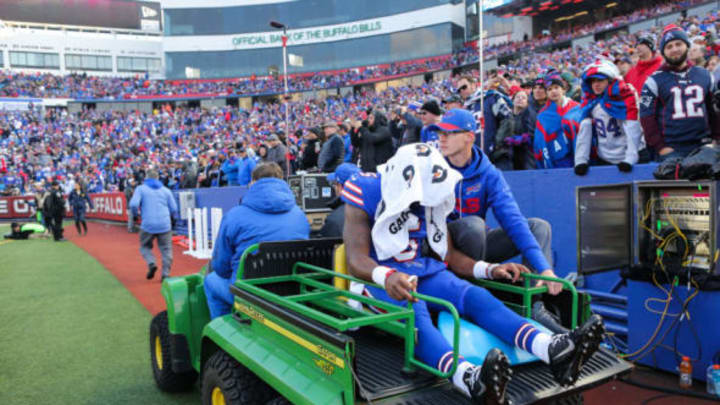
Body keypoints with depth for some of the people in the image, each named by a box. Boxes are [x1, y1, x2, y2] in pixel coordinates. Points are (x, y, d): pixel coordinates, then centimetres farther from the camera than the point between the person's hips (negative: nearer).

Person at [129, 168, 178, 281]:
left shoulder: (141, 188, 6)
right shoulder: (166, 190, 13)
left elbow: (133, 204, -9)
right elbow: (174, 209, 10)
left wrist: (135, 214, 11)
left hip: (148, 224, -1)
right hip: (165, 224, 1)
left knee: (145, 246, 19)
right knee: (166, 249, 7)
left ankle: (151, 263, -5)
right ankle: (166, 274, -2)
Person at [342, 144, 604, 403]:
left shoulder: (431, 198, 6)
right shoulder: (367, 195, -12)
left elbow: (448, 255, 10)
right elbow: (356, 259, -21)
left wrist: (489, 270, -6)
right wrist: (388, 276, -42)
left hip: (422, 272, 5)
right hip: (380, 278, -5)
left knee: (475, 296, -23)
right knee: (413, 309, -38)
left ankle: (554, 351, -42)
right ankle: (469, 378, -64)